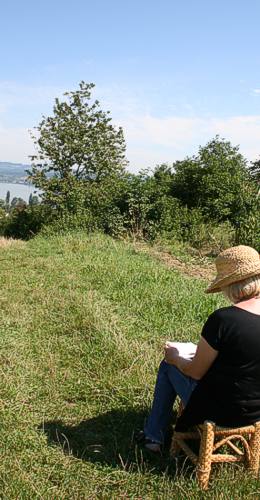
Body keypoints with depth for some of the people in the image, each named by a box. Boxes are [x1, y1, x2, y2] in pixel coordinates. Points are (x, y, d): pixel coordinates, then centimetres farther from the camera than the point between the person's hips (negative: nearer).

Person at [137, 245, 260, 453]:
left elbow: (195, 372, -15)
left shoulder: (222, 319, -27)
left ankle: (153, 435, 29)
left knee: (168, 366, 18)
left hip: (221, 412, -6)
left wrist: (175, 358, 6)